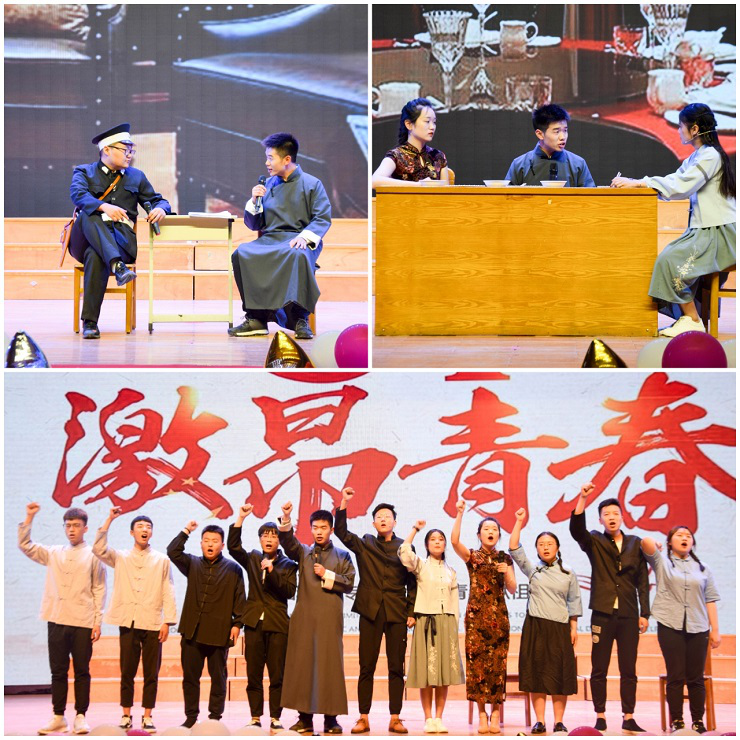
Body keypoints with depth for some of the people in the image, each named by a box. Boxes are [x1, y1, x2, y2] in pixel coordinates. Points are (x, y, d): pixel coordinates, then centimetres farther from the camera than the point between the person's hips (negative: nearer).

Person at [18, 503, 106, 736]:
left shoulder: (93, 556, 3)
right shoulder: (53, 553, 12)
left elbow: (99, 591, 1)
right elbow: (25, 546, 11)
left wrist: (98, 622, -4)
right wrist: (29, 518, 4)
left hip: (83, 623, -3)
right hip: (57, 621, 3)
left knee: (81, 671, 1)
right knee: (58, 671, 5)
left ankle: (80, 717, 6)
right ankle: (58, 718, 10)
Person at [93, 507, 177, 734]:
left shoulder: (161, 560, 9)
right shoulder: (121, 558, 11)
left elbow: (168, 593, 6)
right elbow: (99, 549, -6)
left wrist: (167, 621, -3)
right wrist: (109, 520, -7)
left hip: (153, 624, 0)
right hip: (128, 622, 0)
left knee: (151, 673, 0)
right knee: (127, 672, 2)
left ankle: (147, 717, 6)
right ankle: (126, 716, 9)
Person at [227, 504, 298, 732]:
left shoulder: (288, 565, 6)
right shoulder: (252, 559, 12)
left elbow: (289, 591, -5)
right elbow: (233, 547, -3)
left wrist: (272, 571, -14)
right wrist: (240, 519, -10)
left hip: (278, 625, -2)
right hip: (254, 622, 2)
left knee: (277, 675, -2)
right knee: (253, 674, 2)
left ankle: (275, 718, 4)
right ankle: (255, 718, 7)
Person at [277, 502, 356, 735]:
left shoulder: (342, 556, 12)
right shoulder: (303, 552, 15)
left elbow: (349, 583, 3)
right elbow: (287, 541, -5)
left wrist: (327, 575, -8)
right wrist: (285, 519, -21)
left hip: (330, 619, -2)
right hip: (304, 618, 2)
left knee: (329, 666, -4)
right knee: (302, 665, -1)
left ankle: (331, 718, -2)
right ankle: (305, 718, 3)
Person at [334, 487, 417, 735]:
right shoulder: (365, 544, 10)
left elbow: (412, 583, 8)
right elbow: (341, 532, -3)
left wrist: (412, 612, 1)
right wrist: (343, 504, -13)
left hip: (397, 613, 0)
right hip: (370, 612, 0)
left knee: (396, 668, 0)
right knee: (366, 667, 0)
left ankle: (395, 719, 4)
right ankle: (363, 719, 4)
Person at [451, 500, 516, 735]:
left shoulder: (505, 559, 12)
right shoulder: (472, 556, 6)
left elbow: (512, 589, 8)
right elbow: (454, 540, -14)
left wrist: (507, 573, -11)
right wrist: (460, 514, -18)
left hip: (498, 615, 2)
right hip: (476, 615, -2)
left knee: (498, 663, -3)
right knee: (477, 662, -6)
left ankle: (495, 715, 1)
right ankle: (482, 715, -2)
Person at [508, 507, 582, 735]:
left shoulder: (568, 574, 9)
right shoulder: (532, 571, 8)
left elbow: (574, 602, 10)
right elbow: (514, 550, -1)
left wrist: (574, 627, 2)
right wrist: (519, 522, -4)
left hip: (560, 628, 0)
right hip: (535, 627, 0)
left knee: (559, 675, -1)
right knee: (536, 673, -2)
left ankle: (559, 722, 3)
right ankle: (539, 721, 1)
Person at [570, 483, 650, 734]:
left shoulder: (635, 543, 10)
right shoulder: (594, 542, 5)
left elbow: (642, 581, 10)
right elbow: (576, 530, -16)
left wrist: (644, 613, 5)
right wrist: (582, 499, -27)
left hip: (629, 616, 1)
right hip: (603, 614, -1)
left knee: (629, 670, 2)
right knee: (599, 669, 1)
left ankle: (628, 718, 5)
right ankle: (600, 717, 6)